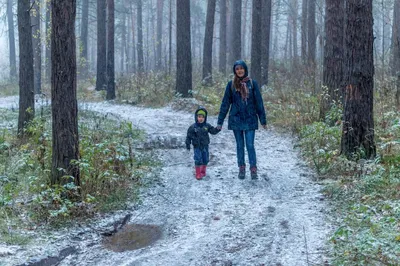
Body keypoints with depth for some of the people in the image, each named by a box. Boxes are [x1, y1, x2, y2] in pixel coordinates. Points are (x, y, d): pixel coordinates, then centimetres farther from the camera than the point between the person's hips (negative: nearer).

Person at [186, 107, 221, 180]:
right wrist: (188, 144, -5)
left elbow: (213, 131, 1)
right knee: (198, 160, -7)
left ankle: (203, 171, 32)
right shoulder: (193, 127, -9)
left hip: (205, 146, 4)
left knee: (205, 159, 12)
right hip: (197, 147, -4)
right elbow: (189, 136, -4)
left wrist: (218, 129, -19)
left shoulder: (207, 126, -1)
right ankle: (198, 174, 4)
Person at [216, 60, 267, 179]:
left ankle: (253, 169, 3)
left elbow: (259, 102, 2)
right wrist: (220, 121, 3)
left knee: (250, 145, -4)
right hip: (236, 119, 1)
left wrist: (263, 120, 1)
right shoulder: (231, 84, 1)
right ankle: (241, 169, 16)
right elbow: (225, 103, 4)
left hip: (250, 119, -1)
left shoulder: (252, 83, -1)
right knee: (240, 145, 8)